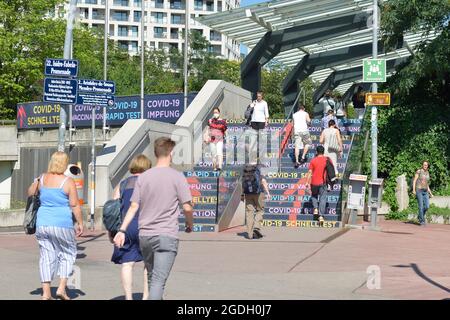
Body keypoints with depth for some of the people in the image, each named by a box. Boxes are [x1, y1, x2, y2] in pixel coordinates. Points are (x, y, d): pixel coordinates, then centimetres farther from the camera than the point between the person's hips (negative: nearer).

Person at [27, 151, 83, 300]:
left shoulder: (42, 178, 5)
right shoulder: (68, 182, -9)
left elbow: (30, 193, 21)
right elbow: (75, 205, -9)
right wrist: (80, 223, 0)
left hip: (42, 223, 4)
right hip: (62, 224, -4)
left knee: (46, 256, 9)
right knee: (68, 254, 13)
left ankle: (46, 293, 8)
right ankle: (61, 288, 4)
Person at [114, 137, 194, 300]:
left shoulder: (143, 177, 6)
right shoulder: (177, 177, -5)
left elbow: (134, 206, 2)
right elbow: (187, 207, -5)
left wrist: (122, 230, 3)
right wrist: (190, 224, 13)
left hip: (145, 235, 5)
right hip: (167, 235, -4)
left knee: (152, 276, 20)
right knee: (158, 280, -9)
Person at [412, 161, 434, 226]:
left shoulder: (427, 173, 16)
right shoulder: (419, 171, -2)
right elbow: (414, 181, -6)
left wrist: (430, 193, 16)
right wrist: (413, 190, -16)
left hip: (425, 192, 6)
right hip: (419, 190, -6)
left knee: (427, 206, -6)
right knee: (421, 206, -10)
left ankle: (420, 216, 20)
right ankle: (422, 221, 1)